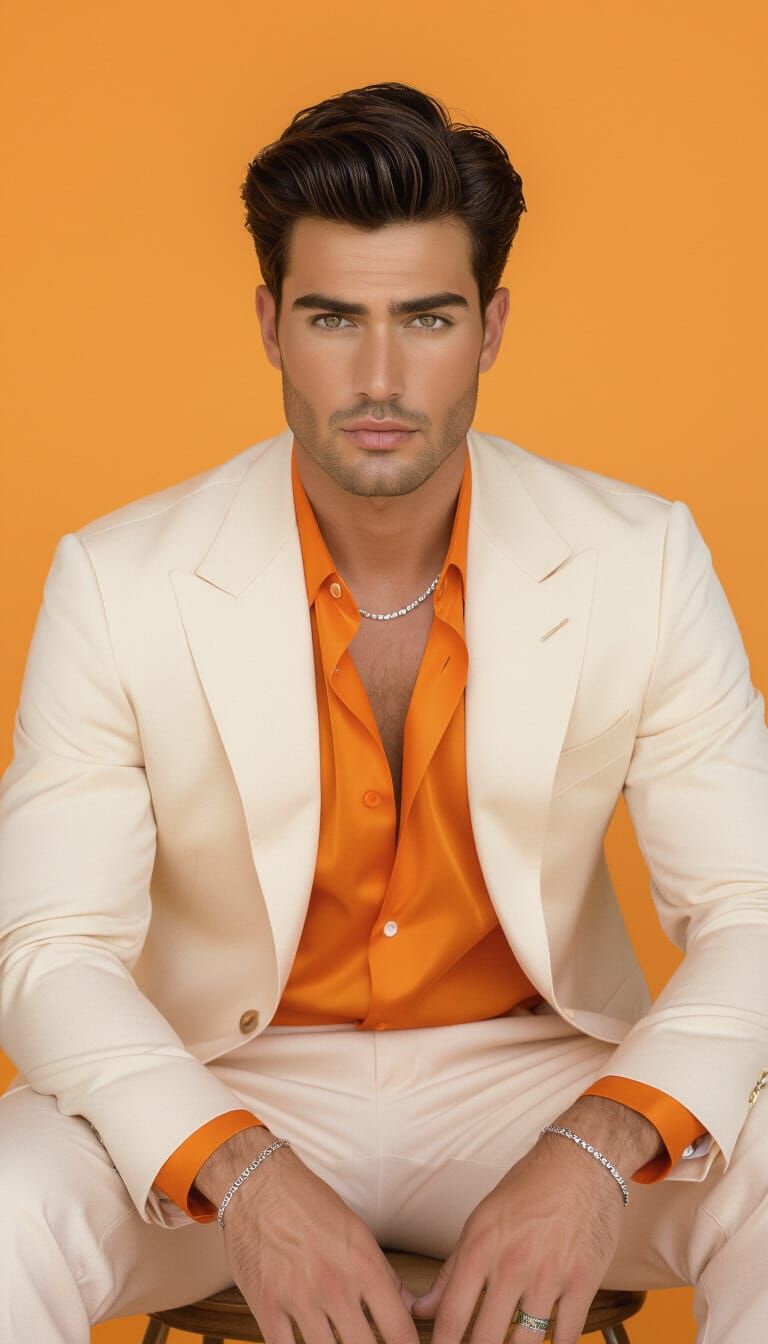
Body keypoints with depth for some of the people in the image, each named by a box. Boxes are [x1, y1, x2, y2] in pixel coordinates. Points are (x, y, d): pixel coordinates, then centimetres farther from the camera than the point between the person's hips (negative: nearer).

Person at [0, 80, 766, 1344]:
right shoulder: (117, 583, -11)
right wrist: (239, 1171, -32)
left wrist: (600, 1149, -30)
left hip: (537, 1073, 2)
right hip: (225, 1089, -1)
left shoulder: (645, 560, -9)